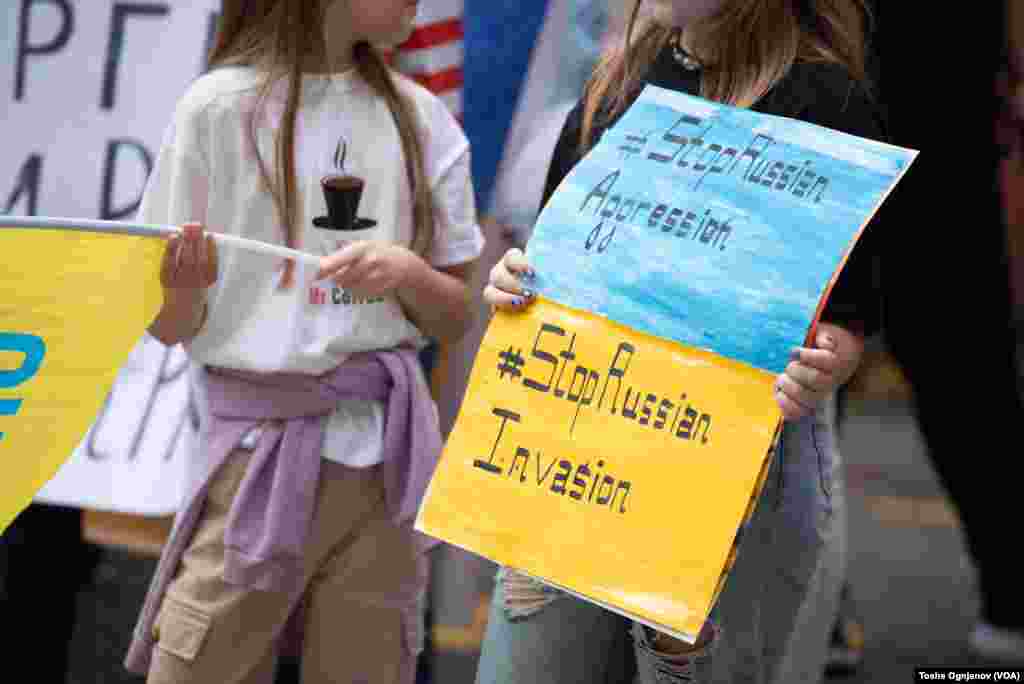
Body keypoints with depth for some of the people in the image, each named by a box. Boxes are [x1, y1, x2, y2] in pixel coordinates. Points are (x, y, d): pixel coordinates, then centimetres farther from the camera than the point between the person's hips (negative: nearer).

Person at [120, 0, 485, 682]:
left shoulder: (420, 120, 8)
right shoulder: (221, 107, -2)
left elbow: (454, 318, 11)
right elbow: (172, 328, 1)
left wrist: (407, 273, -9)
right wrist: (183, 288, -21)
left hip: (382, 450, 3)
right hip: (254, 451, -3)